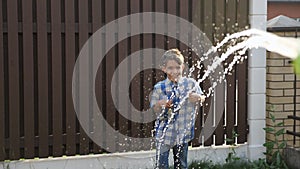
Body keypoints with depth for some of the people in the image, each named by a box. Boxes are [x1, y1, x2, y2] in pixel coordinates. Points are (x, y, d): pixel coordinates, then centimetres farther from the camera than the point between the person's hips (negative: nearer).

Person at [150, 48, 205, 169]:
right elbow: (154, 109, 0)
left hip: (183, 132, 2)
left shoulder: (191, 83, -3)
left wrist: (198, 97, -14)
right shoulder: (159, 88, -7)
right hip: (164, 133, -2)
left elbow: (202, 98, 9)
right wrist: (159, 105, -22)